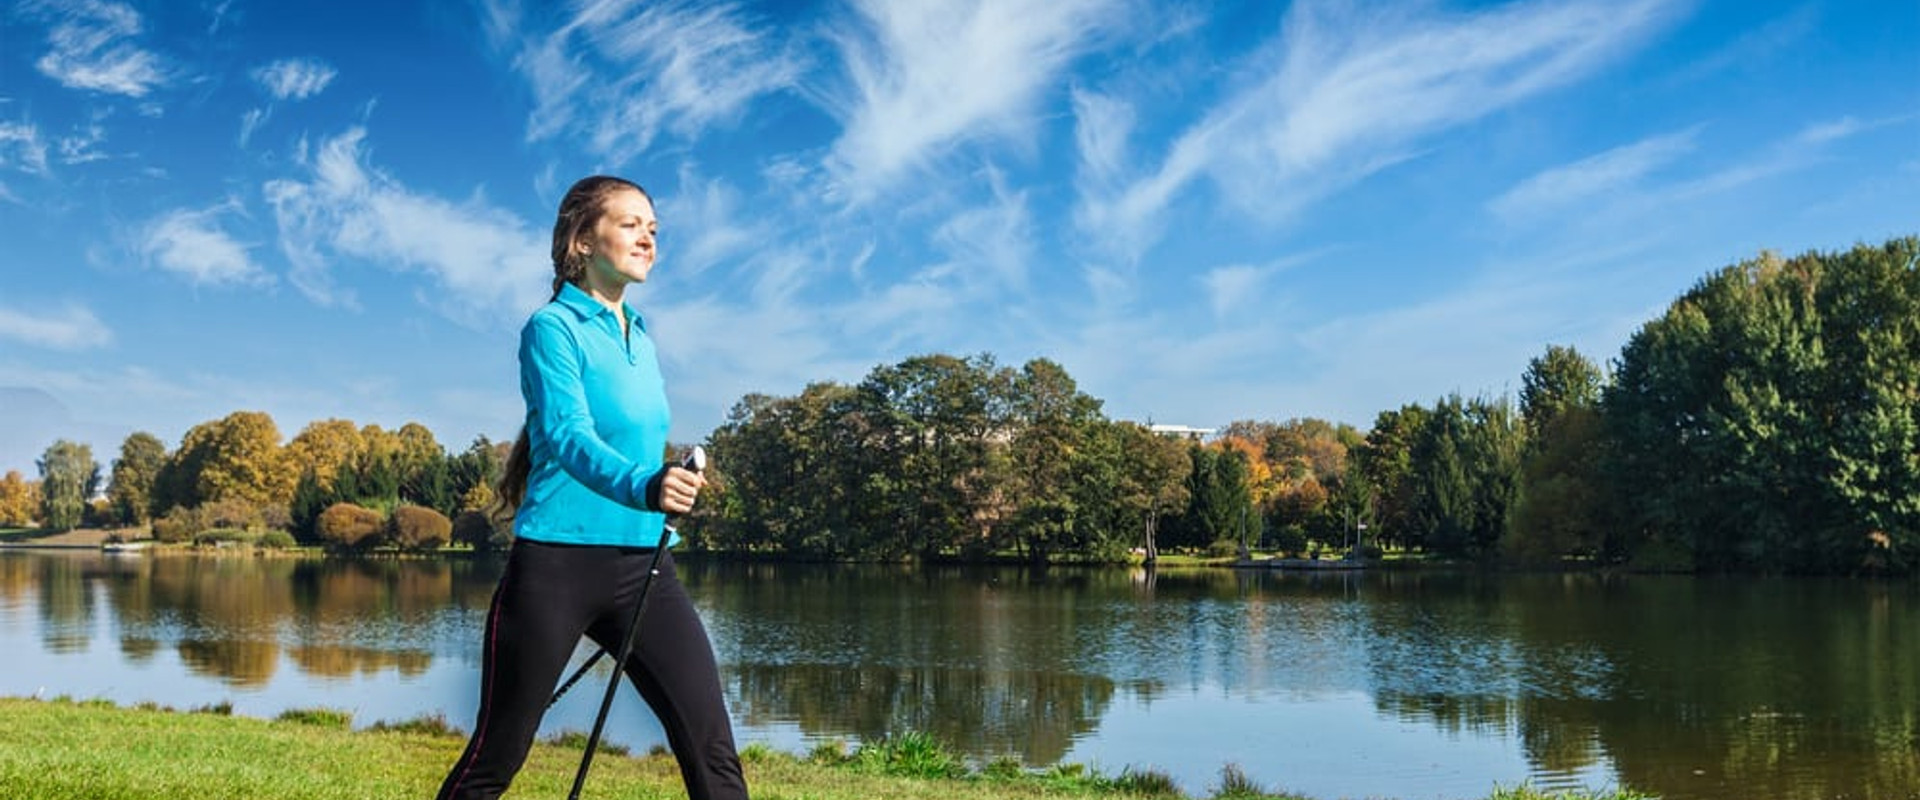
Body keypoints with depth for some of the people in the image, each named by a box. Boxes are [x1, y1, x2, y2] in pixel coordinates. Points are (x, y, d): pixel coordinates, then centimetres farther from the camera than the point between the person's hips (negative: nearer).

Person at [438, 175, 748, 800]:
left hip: (642, 566, 6)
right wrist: (643, 486, -41)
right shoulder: (554, 327, -6)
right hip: (556, 564, -5)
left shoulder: (641, 338, 14)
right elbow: (567, 437, -23)